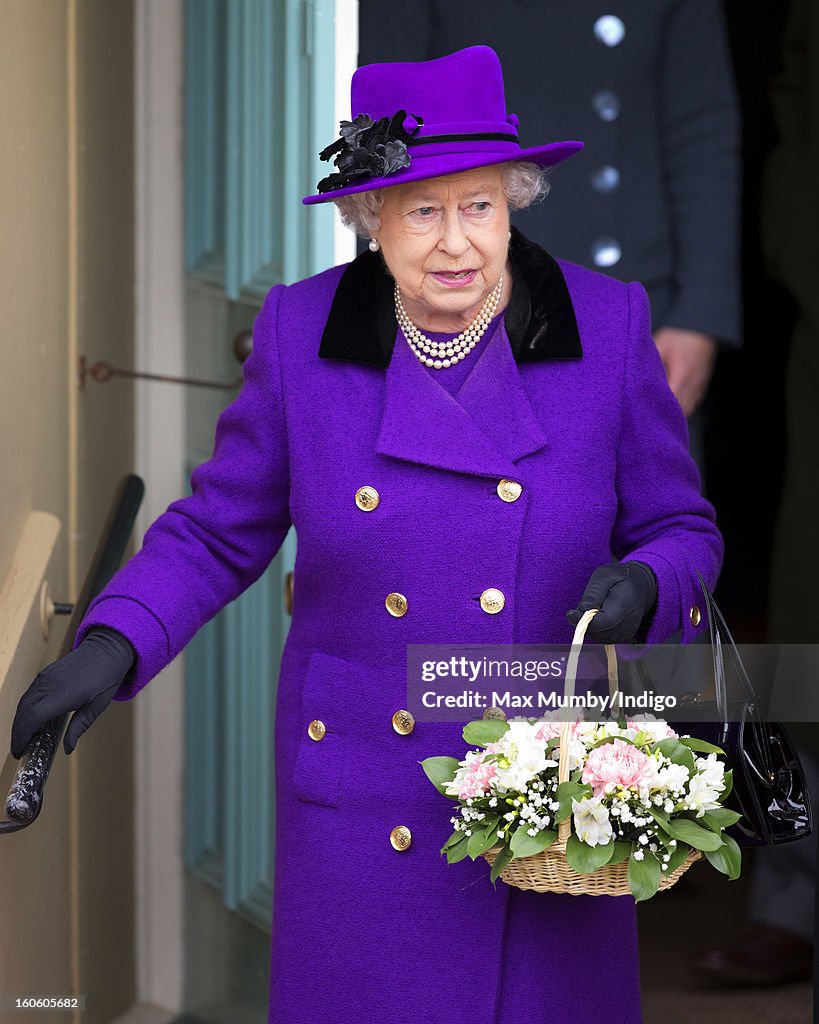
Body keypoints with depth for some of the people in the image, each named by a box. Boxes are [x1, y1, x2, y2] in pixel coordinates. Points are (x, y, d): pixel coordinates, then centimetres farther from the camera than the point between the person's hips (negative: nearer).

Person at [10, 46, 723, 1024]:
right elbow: (216, 532, 2)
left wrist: (638, 589, -20)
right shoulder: (300, 332, -6)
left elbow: (680, 529, 3)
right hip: (359, 803, 0)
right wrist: (108, 647, -14)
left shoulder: (607, 328, -6)